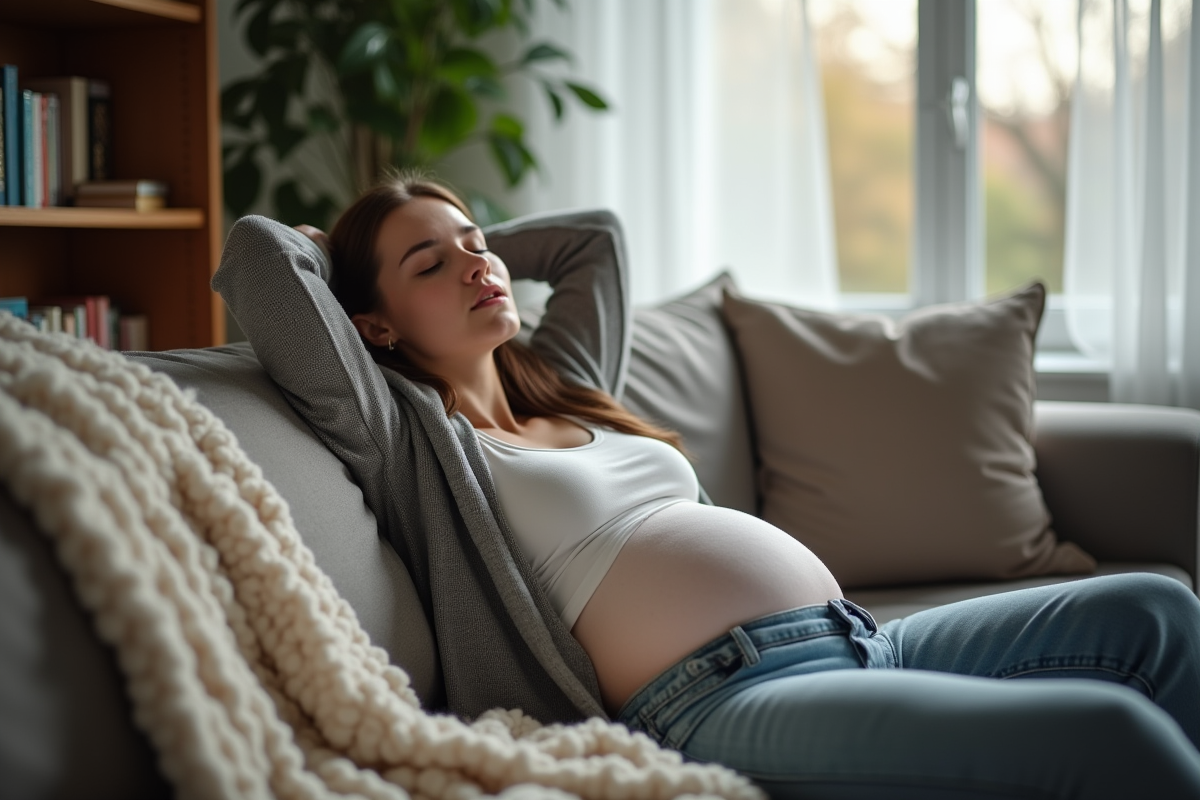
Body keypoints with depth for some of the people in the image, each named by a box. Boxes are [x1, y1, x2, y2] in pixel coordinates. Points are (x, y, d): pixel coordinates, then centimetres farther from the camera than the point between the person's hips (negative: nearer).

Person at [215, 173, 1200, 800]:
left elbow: (596, 233, 44)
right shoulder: (408, 434, 6)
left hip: (859, 640, 9)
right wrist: (331, 255, 20)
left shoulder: (565, 382, 28)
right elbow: (255, 254, -2)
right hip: (719, 698, -9)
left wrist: (469, 238, 38)